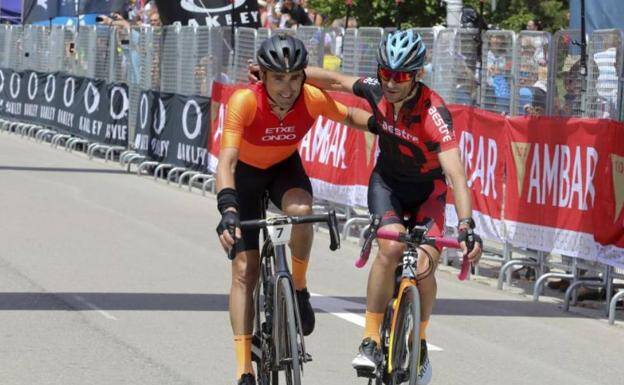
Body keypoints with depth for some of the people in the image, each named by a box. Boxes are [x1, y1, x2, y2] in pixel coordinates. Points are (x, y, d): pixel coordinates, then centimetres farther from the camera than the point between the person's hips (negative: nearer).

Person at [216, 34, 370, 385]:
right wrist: (228, 210, -56)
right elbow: (226, 162, -42)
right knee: (245, 269, -7)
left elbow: (350, 116, -7)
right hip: (245, 173, -1)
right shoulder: (244, 102, -35)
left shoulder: (313, 99, -27)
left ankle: (298, 288, -8)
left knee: (301, 211, -34)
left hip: (285, 168, 1)